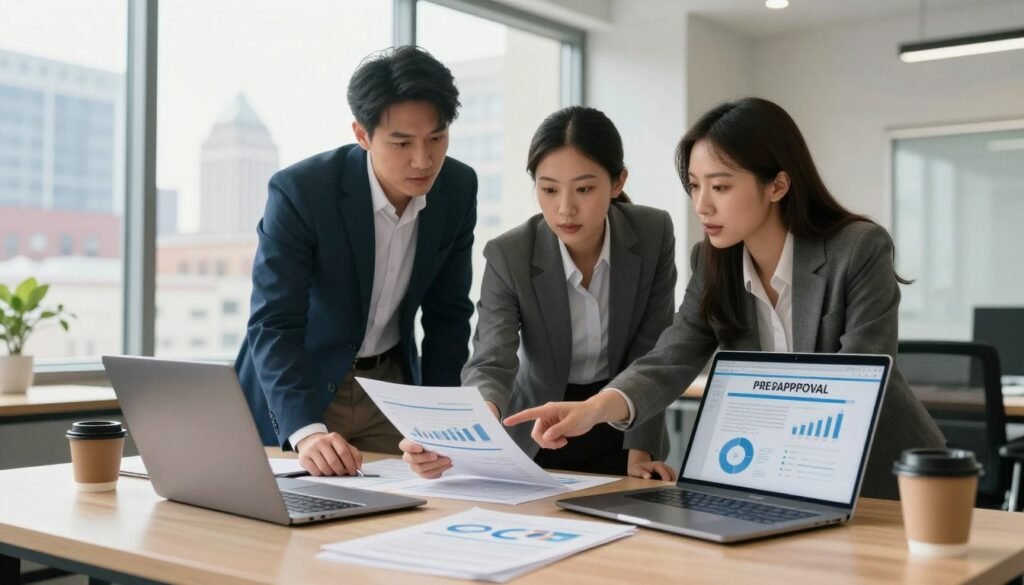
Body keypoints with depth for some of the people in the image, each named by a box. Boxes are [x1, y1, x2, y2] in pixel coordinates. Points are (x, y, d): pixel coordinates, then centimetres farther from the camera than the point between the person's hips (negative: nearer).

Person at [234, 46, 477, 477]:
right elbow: (274, 324, -28)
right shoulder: (299, 190, -25)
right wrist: (307, 432, -43)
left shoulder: (458, 189, -11)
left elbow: (447, 313, -1)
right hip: (293, 395, -3)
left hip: (389, 387, 4)